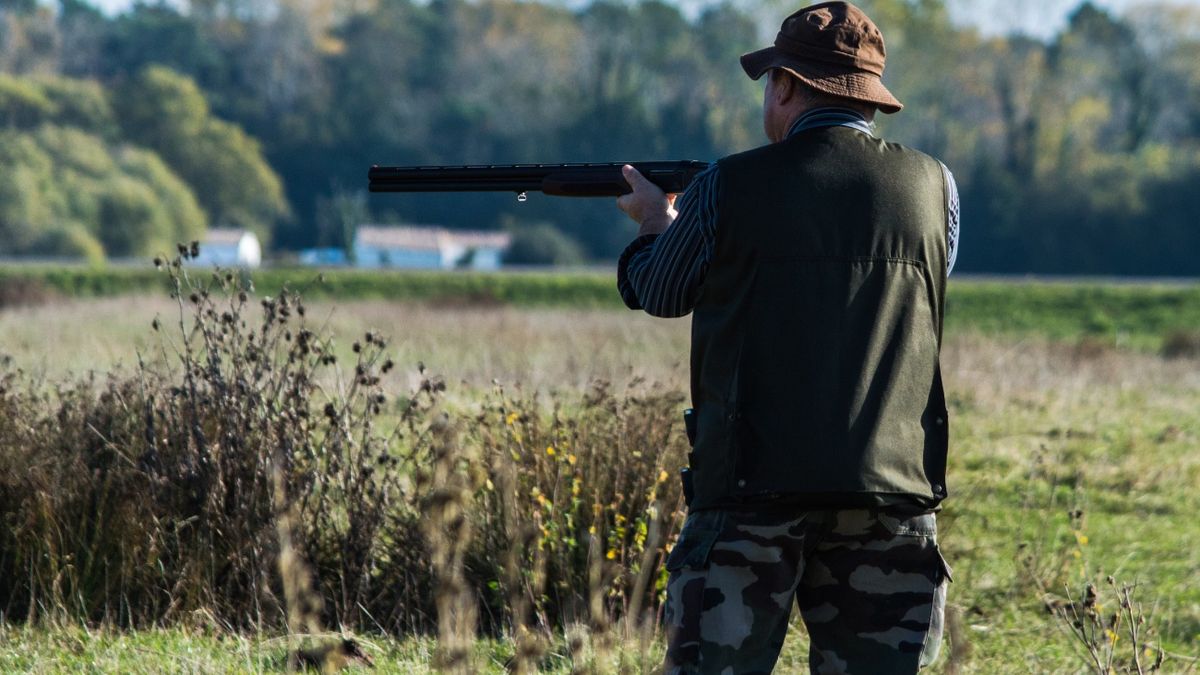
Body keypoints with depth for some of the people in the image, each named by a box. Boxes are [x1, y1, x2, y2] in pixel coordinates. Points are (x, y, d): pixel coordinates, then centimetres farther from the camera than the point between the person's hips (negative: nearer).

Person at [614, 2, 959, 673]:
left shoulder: (729, 189, -3)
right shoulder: (934, 186, 4)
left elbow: (658, 292, 13)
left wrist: (657, 221, 37)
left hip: (755, 491, -2)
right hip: (892, 494, 2)